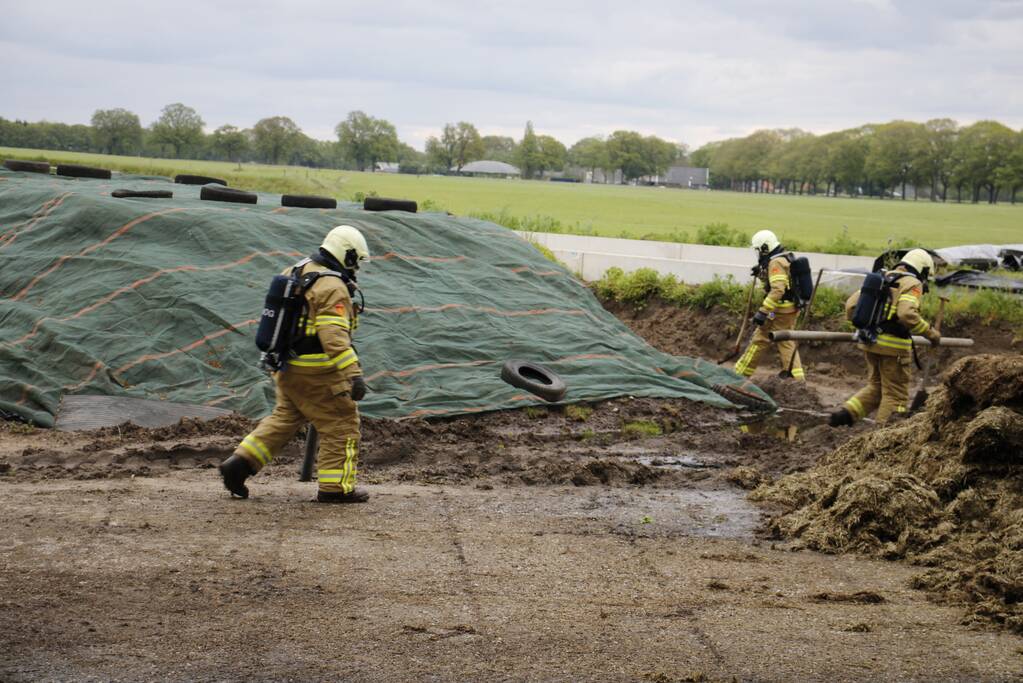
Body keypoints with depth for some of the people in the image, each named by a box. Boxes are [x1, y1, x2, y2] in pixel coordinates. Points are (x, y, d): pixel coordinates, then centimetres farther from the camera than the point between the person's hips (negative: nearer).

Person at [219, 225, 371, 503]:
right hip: (317, 374, -8)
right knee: (341, 425, 4)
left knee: (284, 419, 20)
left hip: (288, 367, 9)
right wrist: (354, 374, -31)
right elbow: (334, 336, -28)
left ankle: (240, 463, 13)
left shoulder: (296, 272, 10)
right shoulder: (333, 288, -18)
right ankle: (335, 487, 7)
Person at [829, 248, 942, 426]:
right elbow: (907, 314, -24)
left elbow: (851, 305, 12)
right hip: (893, 345, -7)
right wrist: (930, 332, -12)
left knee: (875, 387, 20)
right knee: (895, 394, 4)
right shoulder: (912, 284, -6)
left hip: (869, 341, 7)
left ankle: (845, 414, 5)